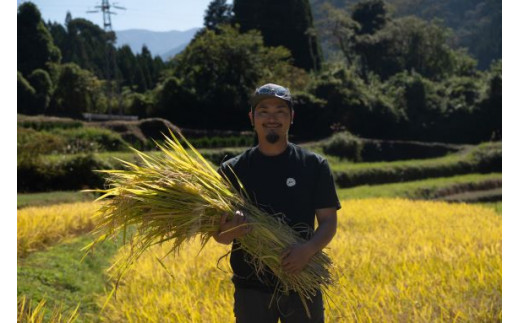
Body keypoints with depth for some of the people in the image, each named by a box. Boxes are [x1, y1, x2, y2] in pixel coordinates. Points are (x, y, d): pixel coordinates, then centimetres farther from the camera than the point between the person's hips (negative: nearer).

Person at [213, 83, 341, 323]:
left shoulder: (314, 165, 2)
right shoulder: (232, 170, 2)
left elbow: (328, 221, 0)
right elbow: (218, 234, 2)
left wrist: (309, 248, -22)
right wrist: (230, 231, -23)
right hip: (252, 288, 0)